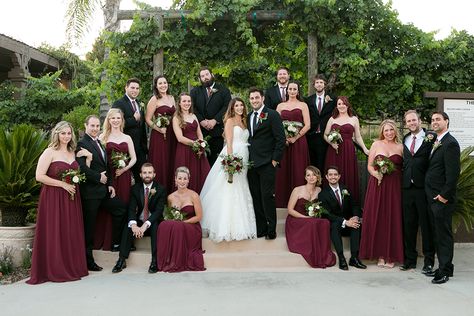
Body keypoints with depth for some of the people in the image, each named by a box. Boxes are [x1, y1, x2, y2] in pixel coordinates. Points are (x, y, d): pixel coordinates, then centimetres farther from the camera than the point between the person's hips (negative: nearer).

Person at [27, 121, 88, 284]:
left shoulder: (72, 152, 13)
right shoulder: (50, 152, -6)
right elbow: (39, 176, -14)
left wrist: (88, 157, 4)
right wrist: (62, 184, -15)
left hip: (71, 197, 6)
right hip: (54, 198, -6)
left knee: (71, 233, 8)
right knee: (55, 233, -1)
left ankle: (72, 267, 17)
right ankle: (55, 270, 9)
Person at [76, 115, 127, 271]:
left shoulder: (98, 143, 17)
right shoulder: (82, 143, -12)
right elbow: (82, 167, -24)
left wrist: (110, 184, 11)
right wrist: (99, 178, -17)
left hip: (103, 190, 9)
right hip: (90, 192, -9)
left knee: (121, 208, 12)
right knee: (89, 226, 0)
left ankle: (116, 243, 23)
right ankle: (88, 261, 10)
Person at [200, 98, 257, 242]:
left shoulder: (244, 122, 20)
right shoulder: (230, 121, -1)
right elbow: (229, 142, -11)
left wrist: (245, 162, 11)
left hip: (243, 160, 7)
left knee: (241, 194, 9)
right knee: (229, 192, -6)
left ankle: (240, 226, 16)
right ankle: (226, 228, 0)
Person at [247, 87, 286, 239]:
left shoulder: (272, 115, -4)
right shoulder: (248, 117, 16)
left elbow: (280, 138, -7)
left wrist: (275, 159, -11)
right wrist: (247, 160, 10)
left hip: (267, 164, -6)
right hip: (251, 164, 6)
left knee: (267, 196, -5)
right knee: (256, 198, 8)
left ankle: (271, 230, 6)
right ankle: (260, 229, 17)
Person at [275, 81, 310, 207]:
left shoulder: (303, 105, 7)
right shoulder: (280, 106, 14)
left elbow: (307, 125, -1)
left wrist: (295, 138, -11)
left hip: (298, 142, -2)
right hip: (283, 142, 2)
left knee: (298, 170, -3)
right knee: (283, 171, 1)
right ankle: (282, 200, 8)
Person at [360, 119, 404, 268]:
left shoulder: (400, 147, 8)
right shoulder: (376, 144, 7)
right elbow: (369, 166, 5)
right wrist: (376, 173, -14)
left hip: (395, 187, 0)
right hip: (378, 185, 0)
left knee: (393, 219, 1)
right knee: (377, 218, 1)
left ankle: (391, 255, 12)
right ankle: (380, 254, 12)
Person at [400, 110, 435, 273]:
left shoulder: (431, 137, -5)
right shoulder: (405, 139, 13)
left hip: (423, 187, -5)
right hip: (407, 187, 5)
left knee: (426, 225, 4)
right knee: (408, 224, 11)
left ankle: (429, 260, 17)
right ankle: (410, 259, 23)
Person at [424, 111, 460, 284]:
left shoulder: (450, 143, -13)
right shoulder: (435, 142, 15)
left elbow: (453, 173, -19)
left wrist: (444, 195, -17)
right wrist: (432, 196, 12)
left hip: (442, 199, -9)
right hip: (432, 198, 9)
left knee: (444, 234, 0)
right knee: (437, 234, 14)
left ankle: (445, 271, 9)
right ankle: (442, 266, 25)